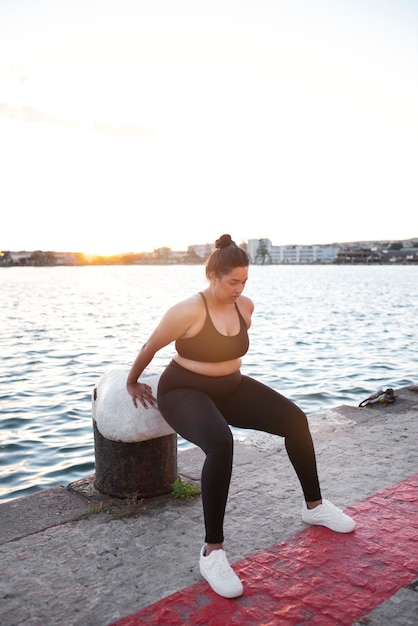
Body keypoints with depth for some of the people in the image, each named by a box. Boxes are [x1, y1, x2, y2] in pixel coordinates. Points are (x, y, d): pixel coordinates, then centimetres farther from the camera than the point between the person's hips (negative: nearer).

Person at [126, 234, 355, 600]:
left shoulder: (245, 306, -2)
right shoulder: (188, 312, -23)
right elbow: (149, 348, -10)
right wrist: (132, 384, 2)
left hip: (230, 387, 7)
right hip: (184, 391, -6)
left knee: (295, 420, -8)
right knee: (221, 444, -37)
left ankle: (314, 506, 12)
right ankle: (213, 551, -27)